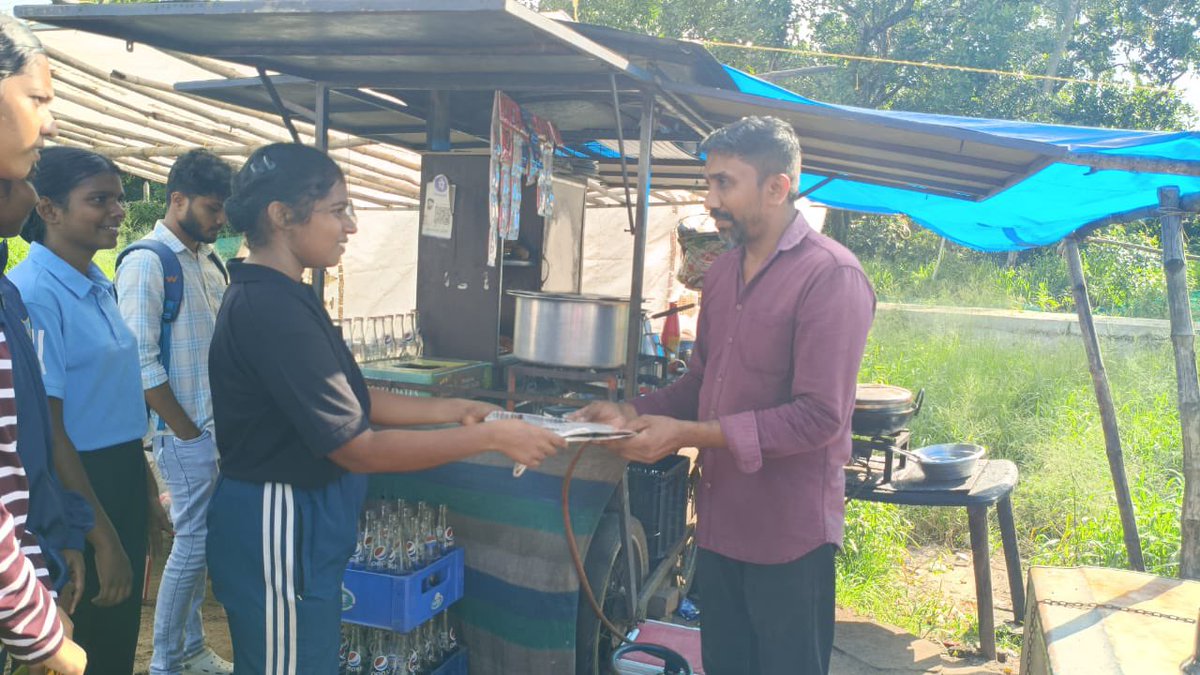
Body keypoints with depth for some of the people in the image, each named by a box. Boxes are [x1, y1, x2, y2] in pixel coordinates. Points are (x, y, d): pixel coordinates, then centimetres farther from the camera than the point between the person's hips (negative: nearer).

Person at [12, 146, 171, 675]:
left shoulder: (99, 286, 8)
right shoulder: (34, 293, -19)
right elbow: (46, 428, -19)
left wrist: (147, 492, 16)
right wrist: (102, 536, -16)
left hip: (122, 483, 8)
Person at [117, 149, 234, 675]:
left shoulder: (210, 261, 11)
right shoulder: (147, 263, -13)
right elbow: (141, 362, -17)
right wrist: (187, 432, -14)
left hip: (219, 430, 7)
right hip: (185, 434, -7)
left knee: (201, 541, 15)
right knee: (193, 543, -1)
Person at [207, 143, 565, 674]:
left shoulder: (275, 295, 7)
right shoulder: (271, 310, -25)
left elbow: (349, 401, 11)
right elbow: (359, 448, -25)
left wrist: (454, 409, 6)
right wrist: (491, 437, -20)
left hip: (297, 523, 10)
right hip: (279, 530, -10)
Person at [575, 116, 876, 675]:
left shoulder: (831, 276, -16)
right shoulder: (721, 274, 10)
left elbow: (819, 415, -22)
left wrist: (691, 434, -22)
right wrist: (633, 413, -1)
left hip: (789, 539, -7)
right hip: (718, 525, 7)